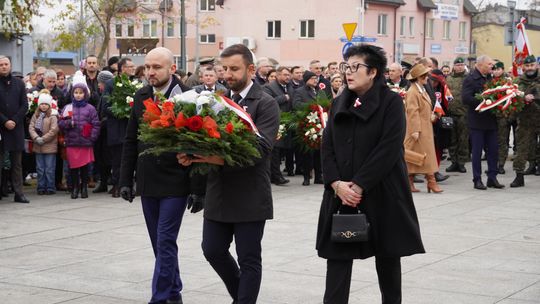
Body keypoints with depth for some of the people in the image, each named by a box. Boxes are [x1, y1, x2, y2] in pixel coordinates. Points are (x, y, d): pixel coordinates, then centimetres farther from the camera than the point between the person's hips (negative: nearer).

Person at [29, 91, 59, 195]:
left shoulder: (53, 116, -7)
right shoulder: (35, 116, 8)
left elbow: (54, 130, -13)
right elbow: (31, 127, 3)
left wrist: (43, 139, -14)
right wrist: (36, 138, -13)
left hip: (49, 146, -5)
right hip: (38, 147, 5)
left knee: (49, 169, 0)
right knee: (40, 168, 9)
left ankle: (50, 187, 7)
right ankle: (41, 187, 16)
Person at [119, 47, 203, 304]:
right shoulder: (141, 97, 6)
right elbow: (130, 141, 11)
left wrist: (199, 189, -12)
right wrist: (126, 180, 6)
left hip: (175, 183, -5)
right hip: (147, 183, 5)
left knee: (165, 242, -7)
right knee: (160, 244, 13)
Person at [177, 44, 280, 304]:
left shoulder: (266, 104, -7)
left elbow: (261, 146, -19)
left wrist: (224, 158, -30)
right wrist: (190, 155, -13)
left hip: (250, 197, -6)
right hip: (218, 194, 6)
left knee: (248, 259, 2)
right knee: (213, 250, 11)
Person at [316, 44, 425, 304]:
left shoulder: (391, 102, -6)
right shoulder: (339, 104, 11)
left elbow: (389, 149, -14)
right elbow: (327, 148, 6)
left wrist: (358, 186, -18)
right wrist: (337, 184, -10)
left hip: (381, 194, -4)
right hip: (341, 195, 4)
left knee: (387, 257, 9)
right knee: (337, 256, -3)